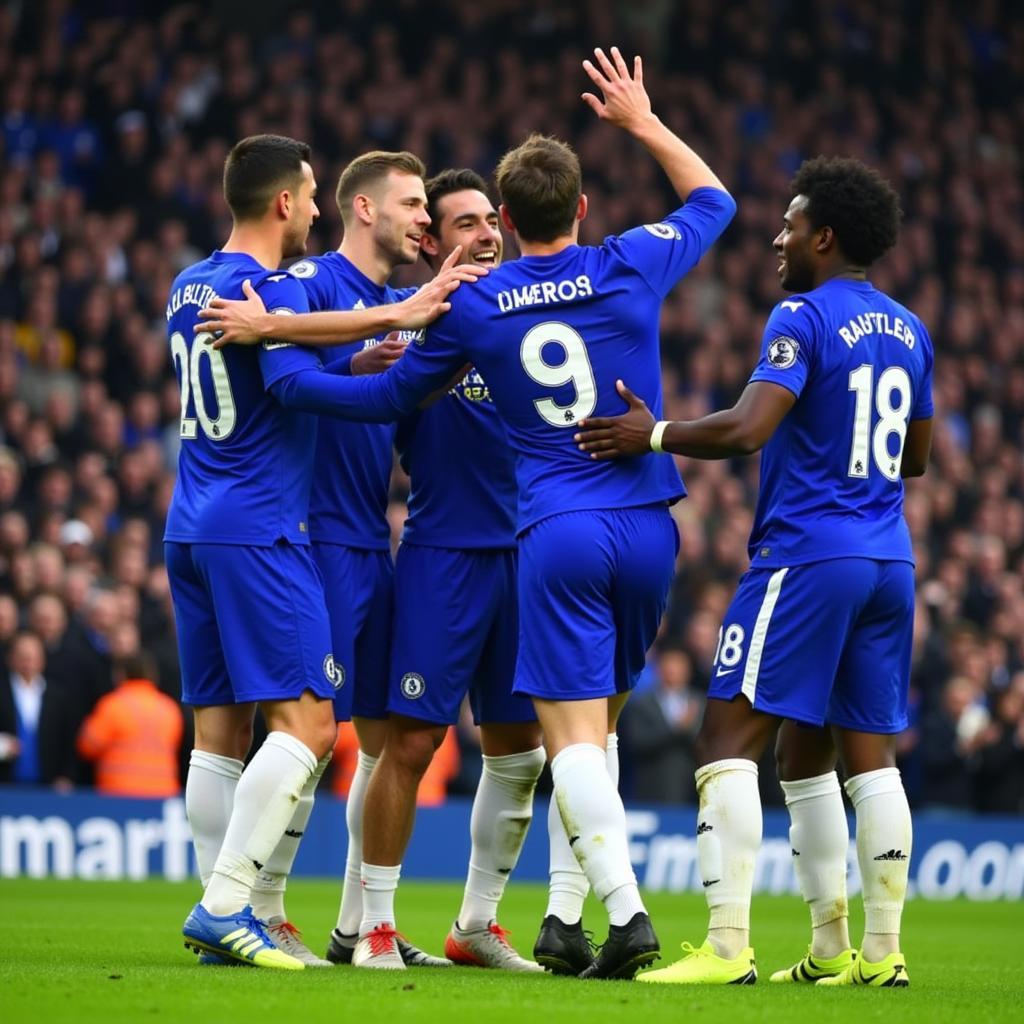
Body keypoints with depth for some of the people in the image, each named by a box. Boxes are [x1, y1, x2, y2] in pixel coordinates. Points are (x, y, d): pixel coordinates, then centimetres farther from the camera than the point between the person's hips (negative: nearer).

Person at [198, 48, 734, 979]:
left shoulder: (473, 305, 1)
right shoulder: (632, 268, 2)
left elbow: (389, 397, 11)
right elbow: (713, 199, 21)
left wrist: (273, 337, 17)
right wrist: (642, 121, 31)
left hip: (557, 534, -2)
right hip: (646, 526, 2)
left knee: (574, 734, -5)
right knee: (597, 721, 15)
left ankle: (626, 909, -20)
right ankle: (571, 916, 15)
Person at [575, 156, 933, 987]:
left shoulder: (803, 319, -10)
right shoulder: (908, 332, 14)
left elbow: (748, 429, -21)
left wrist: (655, 435, -11)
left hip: (806, 554, -8)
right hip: (888, 560, 8)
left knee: (731, 738, -7)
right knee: (869, 755, 11)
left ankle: (726, 945, -15)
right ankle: (879, 949, 10)